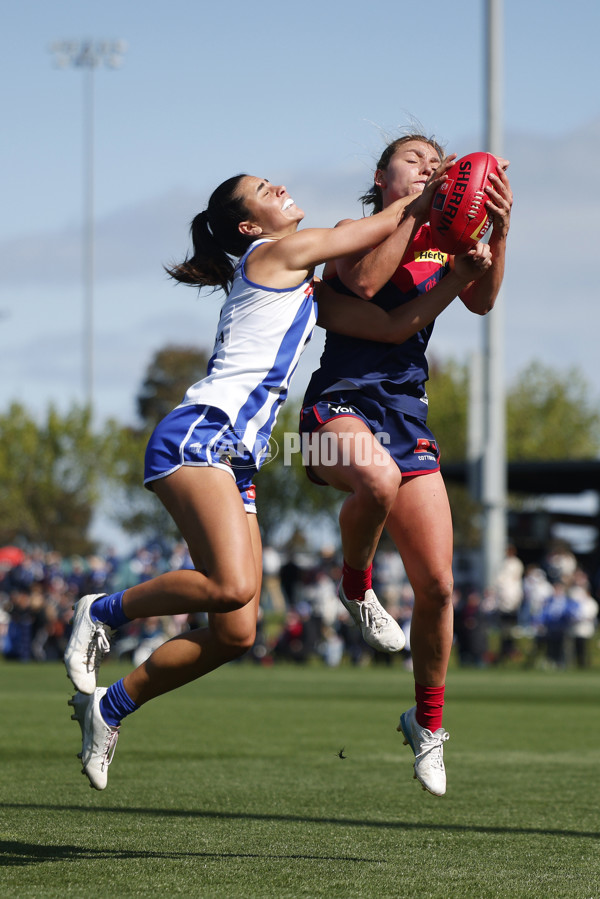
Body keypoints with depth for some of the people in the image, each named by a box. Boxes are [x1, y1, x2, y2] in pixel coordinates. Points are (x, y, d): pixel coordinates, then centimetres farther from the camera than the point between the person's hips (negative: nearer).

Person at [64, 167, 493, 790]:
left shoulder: (304, 291, 27)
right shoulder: (278, 252, 1)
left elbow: (391, 326, 20)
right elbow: (386, 223, 8)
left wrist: (461, 278, 15)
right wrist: (427, 194, 23)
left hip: (234, 464, 9)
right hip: (199, 436, -9)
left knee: (235, 633, 1)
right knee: (232, 587, -29)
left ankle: (109, 705, 14)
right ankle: (104, 610, -8)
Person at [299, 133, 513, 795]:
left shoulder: (440, 244, 14)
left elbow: (480, 300, -4)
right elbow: (365, 281, -18)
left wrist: (499, 231, -20)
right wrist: (416, 207, -16)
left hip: (407, 413, 4)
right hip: (342, 400, -4)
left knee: (436, 586, -1)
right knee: (379, 477, -42)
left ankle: (427, 723, 20)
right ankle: (355, 586, -11)